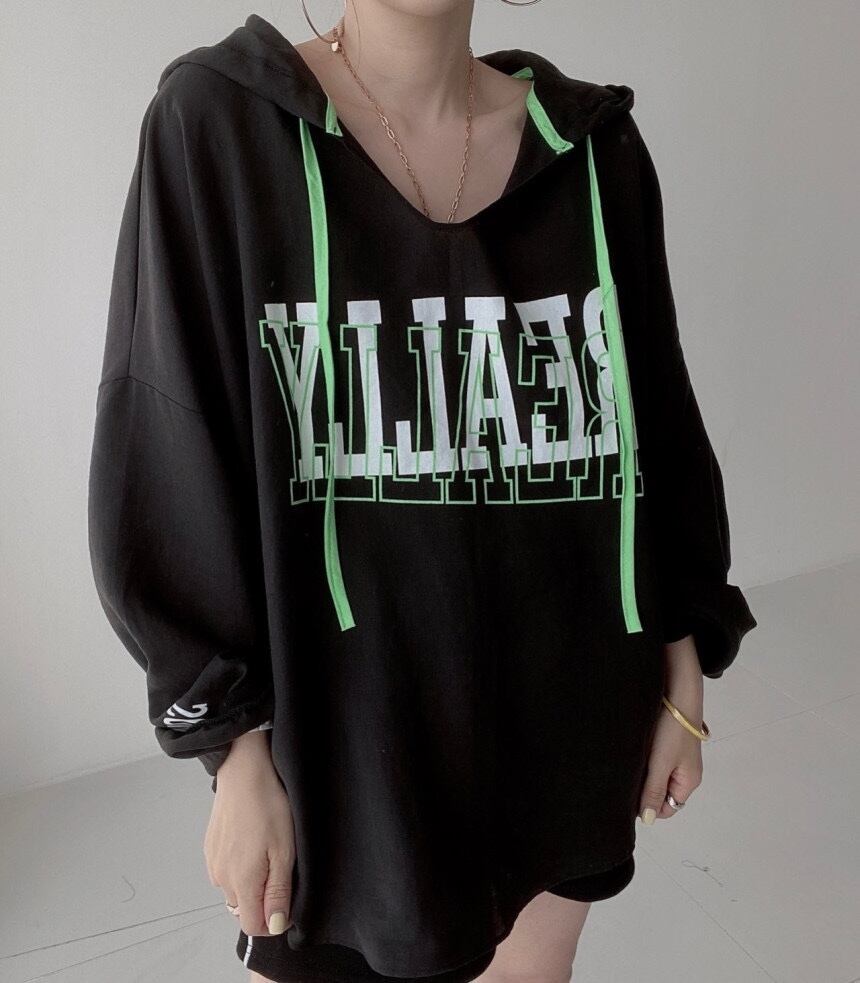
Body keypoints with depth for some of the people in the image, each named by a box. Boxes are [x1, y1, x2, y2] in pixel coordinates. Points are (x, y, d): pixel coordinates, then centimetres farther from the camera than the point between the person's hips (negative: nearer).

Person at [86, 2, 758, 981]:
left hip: (567, 716, 3)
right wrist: (237, 752, -10)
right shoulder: (216, 121, -9)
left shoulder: (594, 143, 1)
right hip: (349, 730, -2)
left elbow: (657, 426, 6)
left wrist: (683, 678, 8)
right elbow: (165, 462, -9)